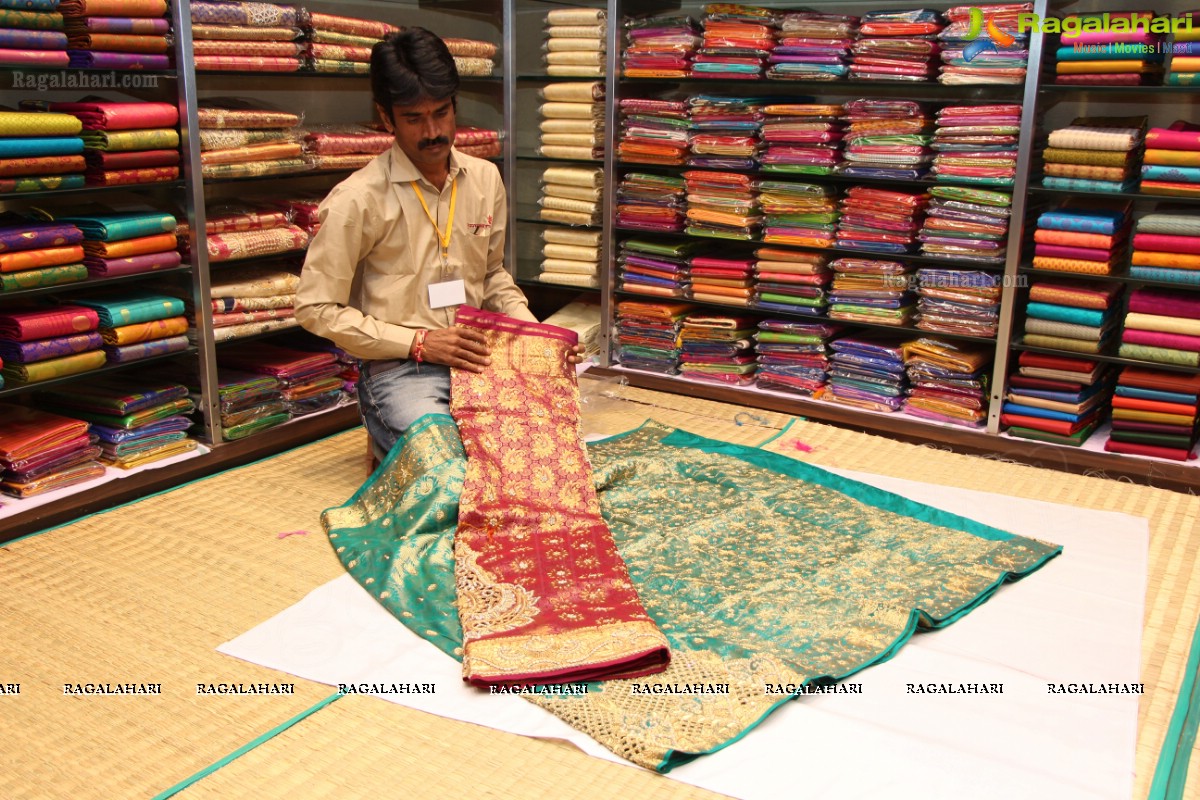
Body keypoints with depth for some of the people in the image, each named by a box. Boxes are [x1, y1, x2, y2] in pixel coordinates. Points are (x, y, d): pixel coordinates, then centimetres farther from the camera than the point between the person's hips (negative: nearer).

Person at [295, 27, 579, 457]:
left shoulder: (485, 179, 9)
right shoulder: (357, 199, -8)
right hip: (399, 370, -5)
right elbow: (316, 308, -7)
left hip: (479, 358, 5)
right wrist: (420, 342, -14)